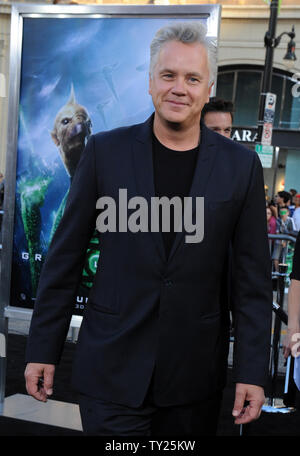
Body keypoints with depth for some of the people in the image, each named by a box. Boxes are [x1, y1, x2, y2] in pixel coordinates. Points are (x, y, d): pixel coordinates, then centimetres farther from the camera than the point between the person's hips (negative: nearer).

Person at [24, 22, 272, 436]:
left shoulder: (241, 164, 0)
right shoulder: (105, 151, -1)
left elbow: (253, 276, 1)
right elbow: (65, 256, 2)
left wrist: (252, 371, -2)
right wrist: (43, 349, 2)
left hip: (196, 373, 1)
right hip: (112, 370, -1)